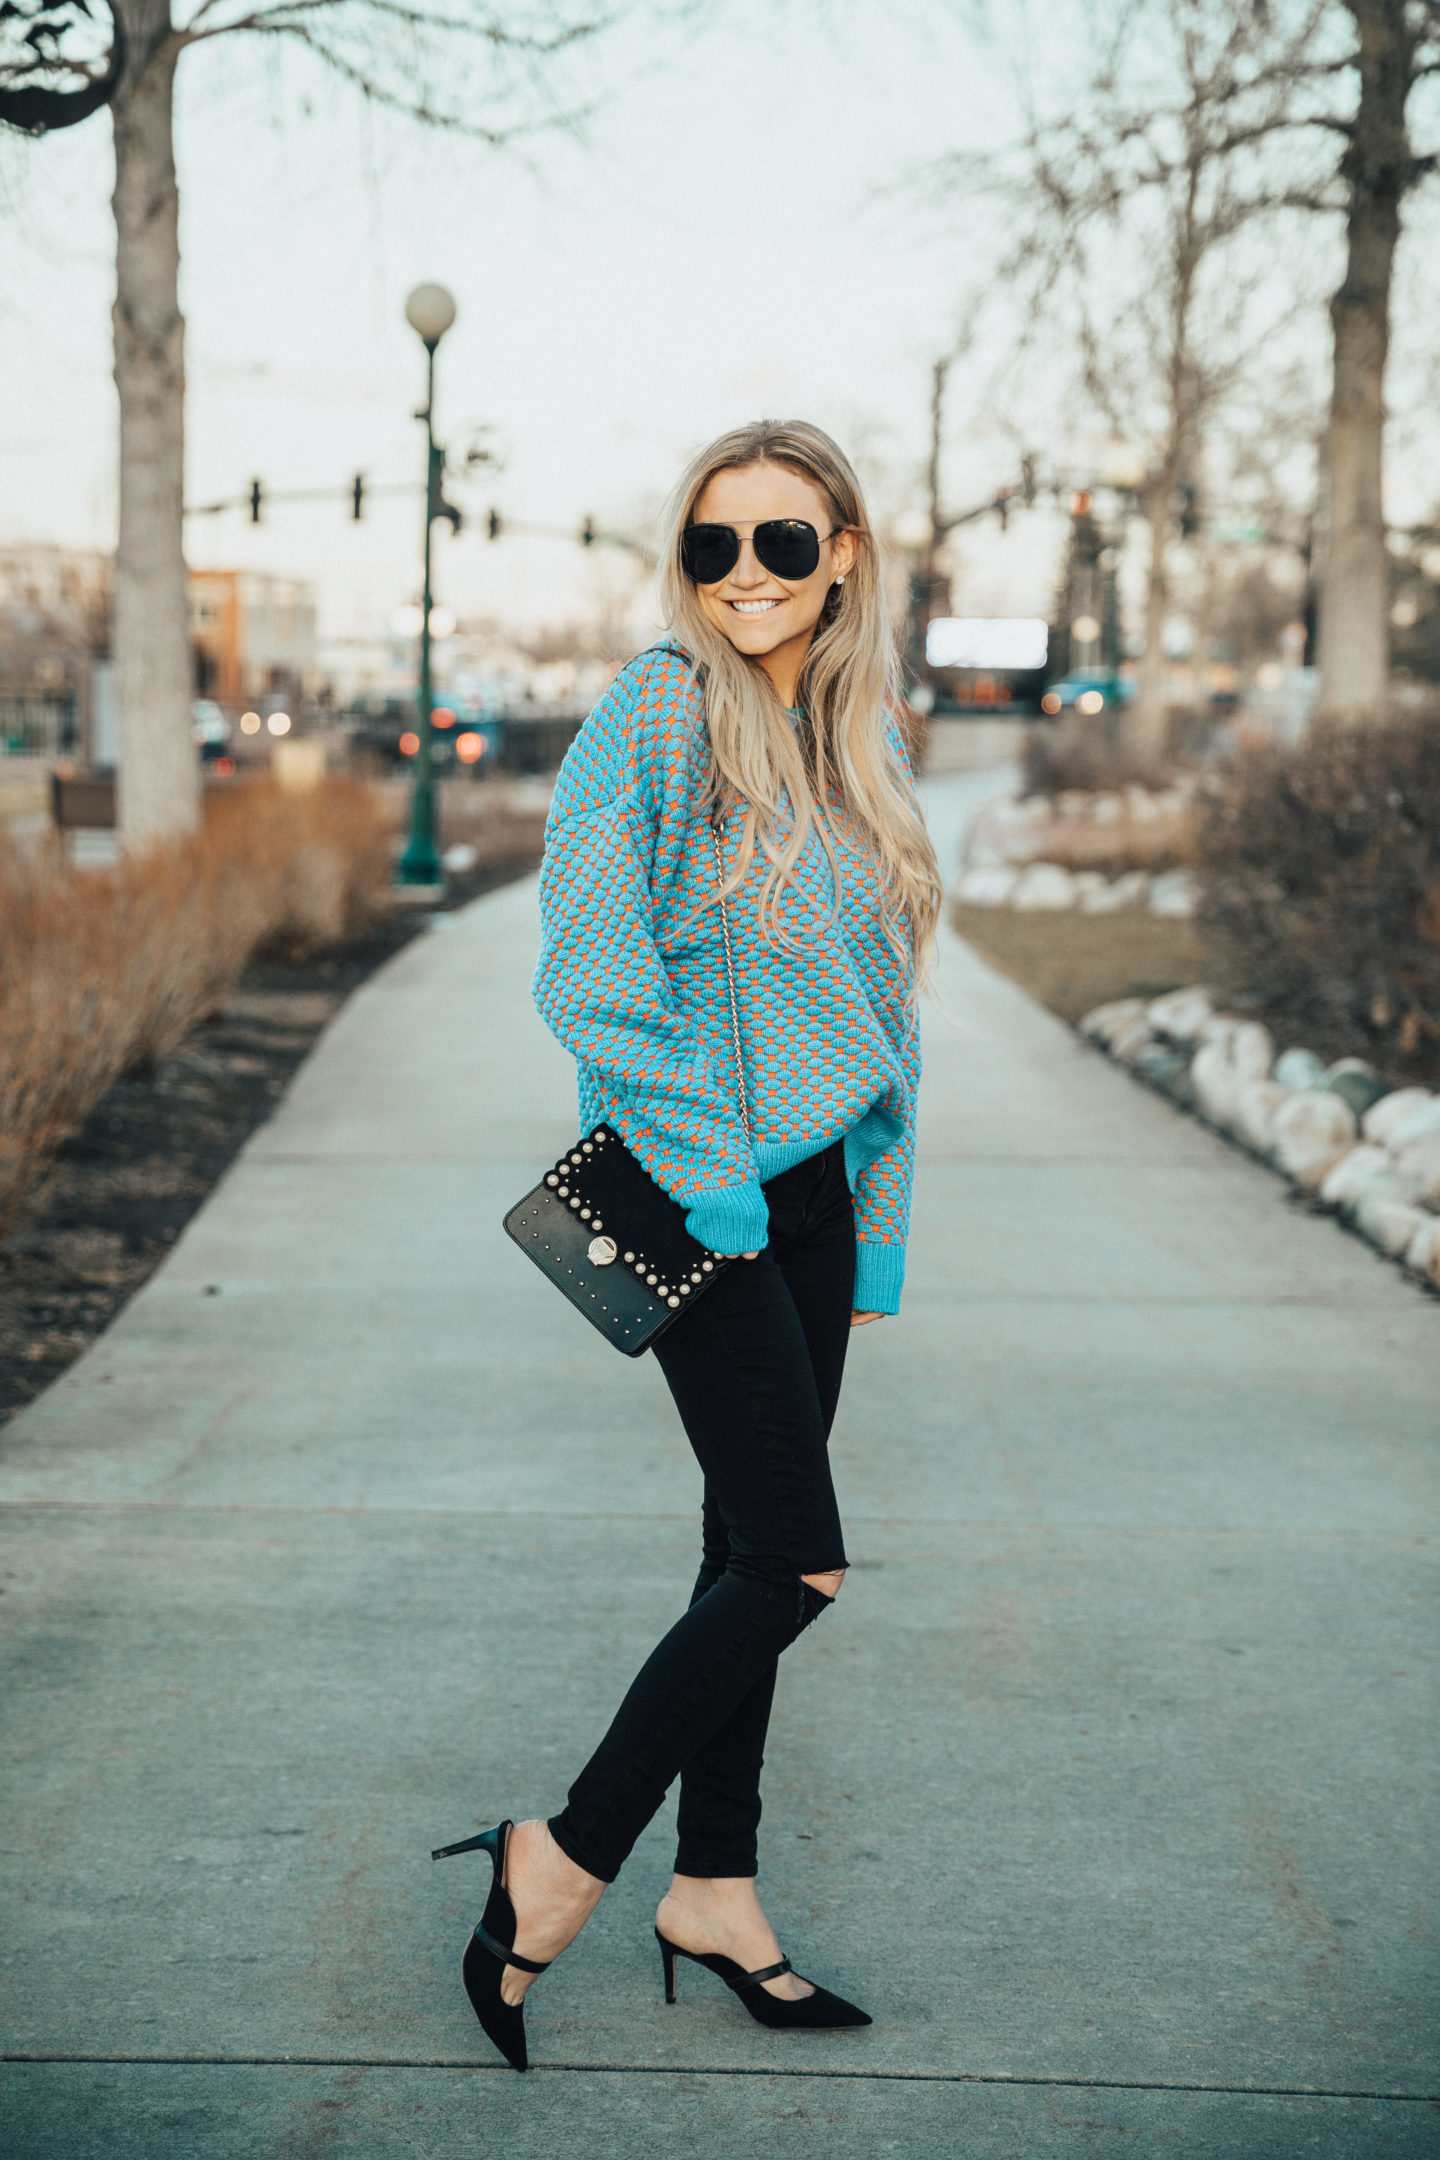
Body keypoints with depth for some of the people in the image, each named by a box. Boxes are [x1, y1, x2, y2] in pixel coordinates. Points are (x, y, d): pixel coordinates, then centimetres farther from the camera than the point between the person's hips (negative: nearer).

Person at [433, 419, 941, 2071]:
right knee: (793, 1561, -9)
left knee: (753, 1554, 12)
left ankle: (715, 1892, 24)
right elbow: (589, 973, -18)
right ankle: (560, 1867, 5)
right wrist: (705, 1175, -18)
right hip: (696, 1202, -7)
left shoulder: (860, 740, 10)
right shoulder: (655, 714, -12)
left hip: (810, 1188, 7)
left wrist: (874, 1233, 15)